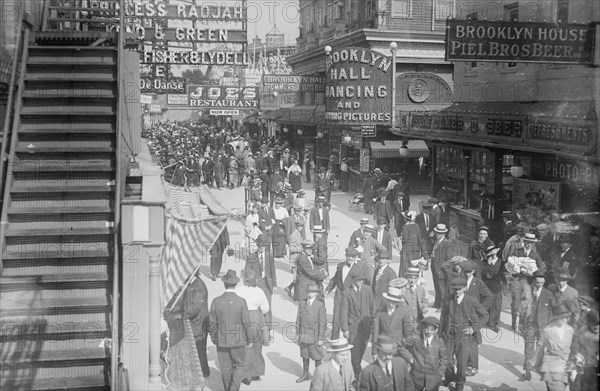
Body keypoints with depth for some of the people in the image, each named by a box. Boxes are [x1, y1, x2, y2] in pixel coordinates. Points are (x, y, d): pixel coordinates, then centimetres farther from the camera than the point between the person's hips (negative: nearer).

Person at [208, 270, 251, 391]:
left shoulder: (216, 301, -9)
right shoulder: (241, 302, -13)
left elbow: (212, 323, -3)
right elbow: (246, 323, -8)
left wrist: (213, 338, 13)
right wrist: (248, 338, 7)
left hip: (222, 341, 2)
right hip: (238, 340, -2)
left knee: (225, 369, 15)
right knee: (240, 366, 12)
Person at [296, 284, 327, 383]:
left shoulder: (320, 305, -10)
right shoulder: (302, 303, 2)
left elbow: (322, 322, -9)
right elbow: (298, 320, 8)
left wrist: (321, 338, -10)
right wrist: (298, 334, 7)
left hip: (315, 336, -4)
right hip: (304, 336, 4)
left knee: (317, 357, 7)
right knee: (305, 356, 15)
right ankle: (305, 374, 31)